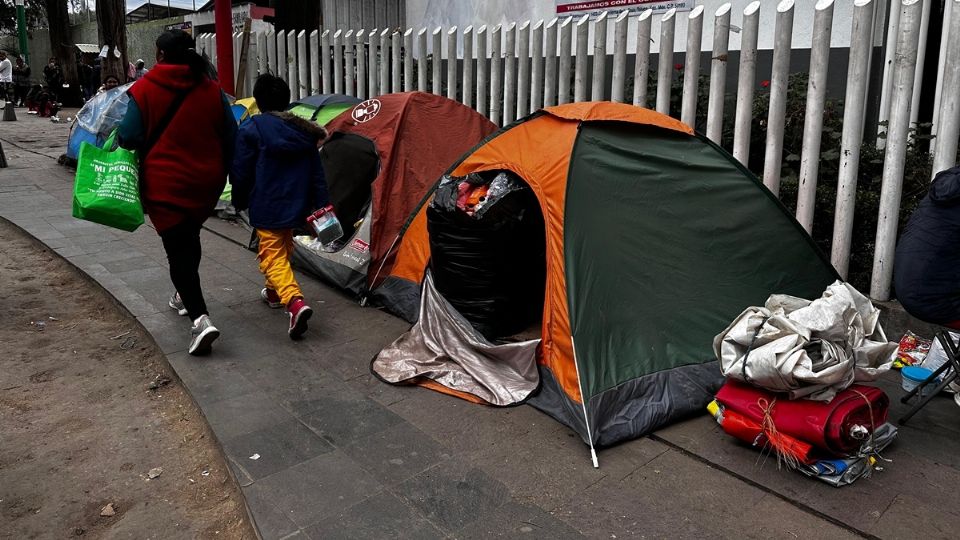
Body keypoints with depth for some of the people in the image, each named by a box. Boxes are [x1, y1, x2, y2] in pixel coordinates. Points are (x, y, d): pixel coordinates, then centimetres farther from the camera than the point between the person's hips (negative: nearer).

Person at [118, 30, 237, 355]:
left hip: (165, 185, -4)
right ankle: (185, 296, 40)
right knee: (189, 239, 25)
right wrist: (220, 173, 17)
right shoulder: (211, 90, 2)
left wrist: (119, 137, 14)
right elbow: (230, 137, 5)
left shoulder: (145, 90, -8)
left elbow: (129, 138, -9)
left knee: (178, 249, -4)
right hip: (206, 182, 5)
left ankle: (200, 319, -18)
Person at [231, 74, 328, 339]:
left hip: (267, 208, -6)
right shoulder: (303, 130, 5)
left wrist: (240, 202, 8)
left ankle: (295, 301, -25)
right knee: (284, 248, 25)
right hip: (296, 205, 6)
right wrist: (321, 205, 9)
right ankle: (274, 292, 42)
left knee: (272, 255, -4)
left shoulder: (251, 129, -10)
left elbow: (241, 172, -7)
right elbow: (317, 172, 5)